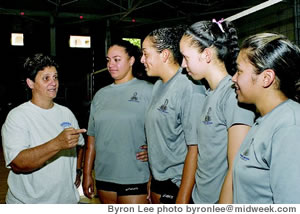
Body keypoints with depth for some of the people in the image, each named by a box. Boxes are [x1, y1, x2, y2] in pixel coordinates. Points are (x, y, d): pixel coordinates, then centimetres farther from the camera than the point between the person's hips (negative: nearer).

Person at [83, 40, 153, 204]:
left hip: (135, 178, -5)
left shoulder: (147, 91, -4)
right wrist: (87, 174, 12)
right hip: (103, 177, 5)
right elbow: (92, 137, 13)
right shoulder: (101, 95, 11)